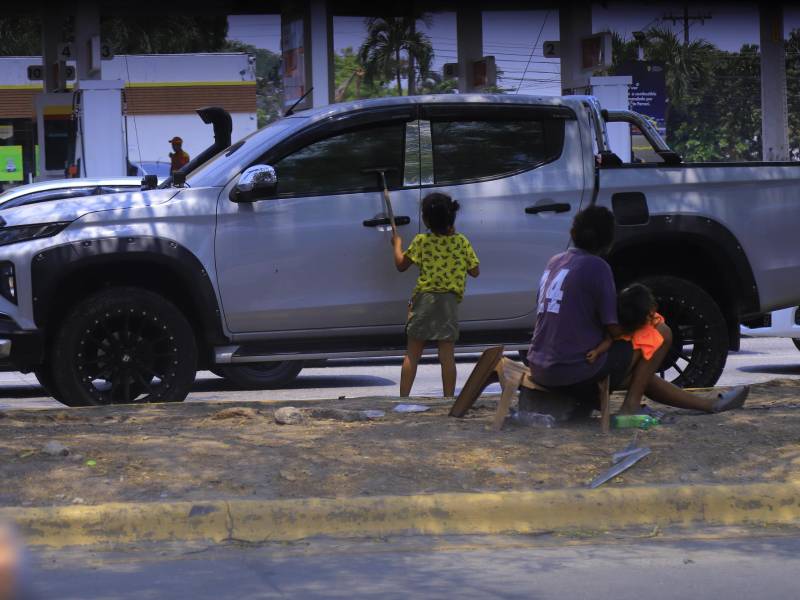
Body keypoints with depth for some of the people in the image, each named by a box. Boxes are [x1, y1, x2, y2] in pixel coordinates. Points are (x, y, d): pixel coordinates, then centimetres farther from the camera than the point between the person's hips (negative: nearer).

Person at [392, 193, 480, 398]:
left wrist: (397, 244, 22)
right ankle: (449, 399, 1)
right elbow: (475, 271, 6)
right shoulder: (461, 242, -1)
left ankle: (403, 397, 3)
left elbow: (401, 265, 4)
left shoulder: (421, 242, -5)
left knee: (412, 354, 5)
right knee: (447, 354, 2)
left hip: (424, 298, -1)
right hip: (449, 302, 1)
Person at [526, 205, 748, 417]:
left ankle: (711, 404, 34)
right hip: (576, 371, -9)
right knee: (662, 333, 2)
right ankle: (631, 404, 5)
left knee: (641, 376, 27)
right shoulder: (596, 267, -13)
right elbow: (615, 329, -13)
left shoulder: (555, 262, 12)